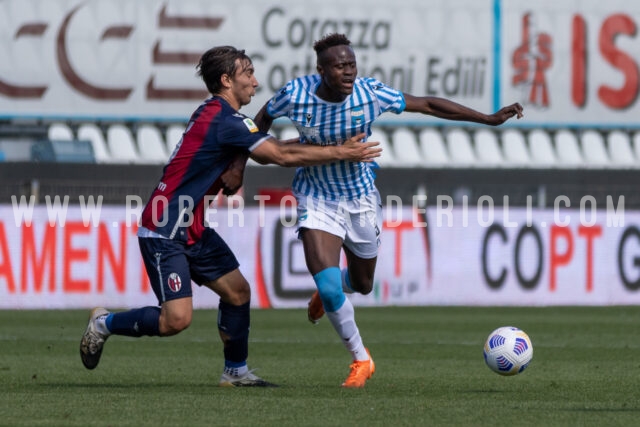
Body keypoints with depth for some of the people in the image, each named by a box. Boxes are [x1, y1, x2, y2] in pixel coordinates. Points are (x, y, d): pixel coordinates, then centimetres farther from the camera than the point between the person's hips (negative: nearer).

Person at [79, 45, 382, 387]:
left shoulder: (214, 114, 11)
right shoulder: (223, 119, -20)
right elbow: (282, 156, -20)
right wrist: (343, 153, -15)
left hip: (191, 230, 10)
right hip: (164, 233, -10)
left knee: (238, 291, 8)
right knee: (177, 318, -14)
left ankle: (235, 372, 19)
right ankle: (103, 324, 7)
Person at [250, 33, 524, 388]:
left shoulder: (370, 94, -20)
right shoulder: (295, 94, -21)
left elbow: (428, 105, -12)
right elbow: (262, 120, 0)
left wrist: (488, 119, -14)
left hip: (361, 198, 2)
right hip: (316, 199, -2)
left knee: (362, 285, 17)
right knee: (329, 286, -18)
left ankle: (327, 292, 56)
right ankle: (361, 359, 5)